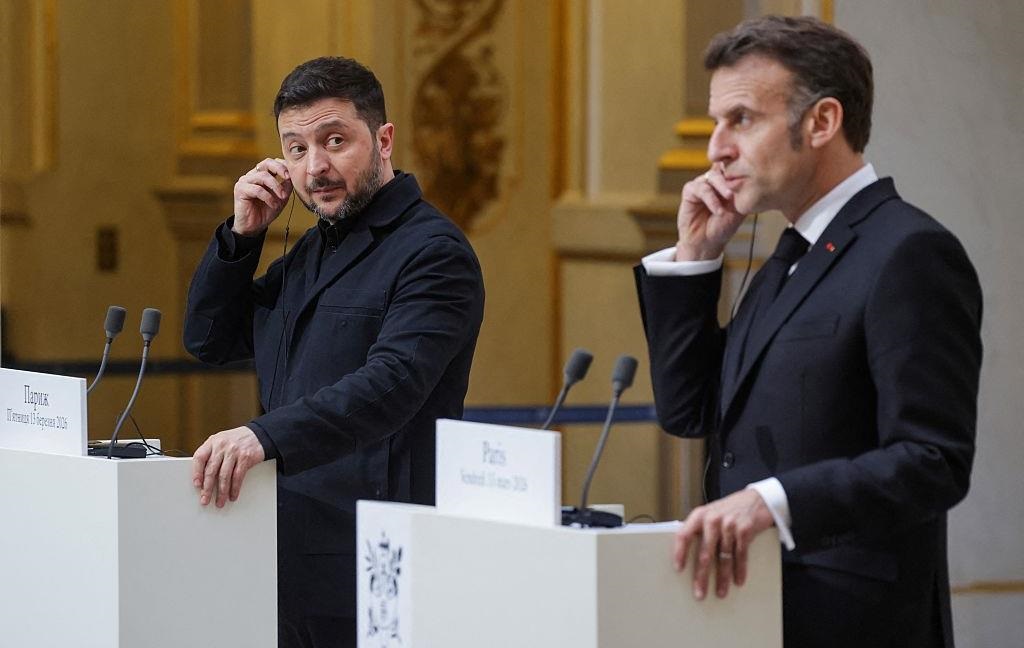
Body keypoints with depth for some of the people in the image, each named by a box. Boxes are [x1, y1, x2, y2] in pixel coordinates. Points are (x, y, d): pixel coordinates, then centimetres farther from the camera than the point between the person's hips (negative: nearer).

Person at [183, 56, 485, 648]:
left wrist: (266, 437, -38)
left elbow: (390, 385, -25)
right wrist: (243, 233, 8)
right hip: (290, 556, 8)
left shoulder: (433, 253, -10)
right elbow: (210, 340, 23)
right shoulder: (314, 249, 19)